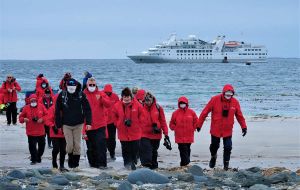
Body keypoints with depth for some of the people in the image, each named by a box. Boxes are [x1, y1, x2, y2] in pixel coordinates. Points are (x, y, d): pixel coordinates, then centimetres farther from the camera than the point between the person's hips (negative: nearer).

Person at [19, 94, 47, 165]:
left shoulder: (41, 107, 1)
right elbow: (21, 117, 3)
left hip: (41, 132, 2)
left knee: (42, 145, 12)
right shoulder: (26, 108, -1)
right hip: (31, 132, -2)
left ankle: (38, 157, 33)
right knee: (32, 146, -6)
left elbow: (46, 115, 5)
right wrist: (23, 119, -19)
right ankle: (34, 159, 7)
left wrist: (42, 119, -14)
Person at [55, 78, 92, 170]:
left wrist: (88, 122, -12)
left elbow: (87, 109, -4)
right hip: (66, 124, 0)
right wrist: (58, 124, 0)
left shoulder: (81, 95, -6)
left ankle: (76, 164, 14)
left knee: (77, 145, 2)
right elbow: (58, 111, 1)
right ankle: (70, 158, 22)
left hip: (78, 124, 0)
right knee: (70, 145, -6)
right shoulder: (62, 95, -5)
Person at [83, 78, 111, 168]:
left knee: (101, 144, -10)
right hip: (89, 125, 1)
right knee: (91, 146, 7)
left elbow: (108, 104, -7)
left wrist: (101, 98, -24)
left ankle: (102, 163, -9)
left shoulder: (101, 94, 6)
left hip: (100, 124, -1)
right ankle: (93, 163, 16)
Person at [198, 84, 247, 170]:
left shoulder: (235, 102, -8)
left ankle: (226, 163, 17)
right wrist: (199, 124, -6)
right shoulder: (215, 100, -15)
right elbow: (205, 112, -9)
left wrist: (244, 127, 4)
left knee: (228, 147, 0)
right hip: (215, 129, -1)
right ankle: (213, 157, 44)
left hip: (228, 131, 1)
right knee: (214, 145, 15)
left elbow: (239, 115, 4)